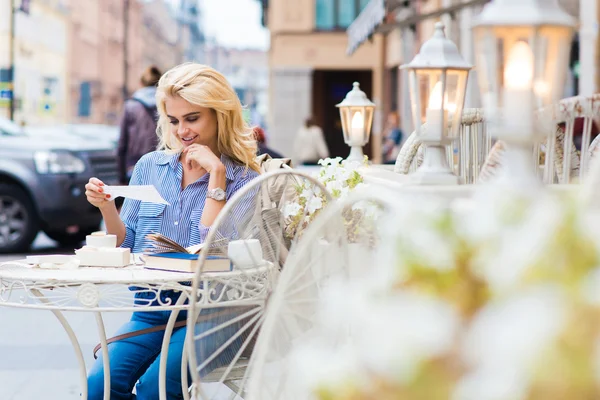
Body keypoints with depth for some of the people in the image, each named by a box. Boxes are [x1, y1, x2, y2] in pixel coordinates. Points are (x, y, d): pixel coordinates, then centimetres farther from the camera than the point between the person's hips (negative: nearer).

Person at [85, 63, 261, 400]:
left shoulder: (243, 179, -2)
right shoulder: (150, 166, 11)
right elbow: (126, 249, 13)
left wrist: (215, 174, -13)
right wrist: (107, 208, -6)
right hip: (150, 313, 4)